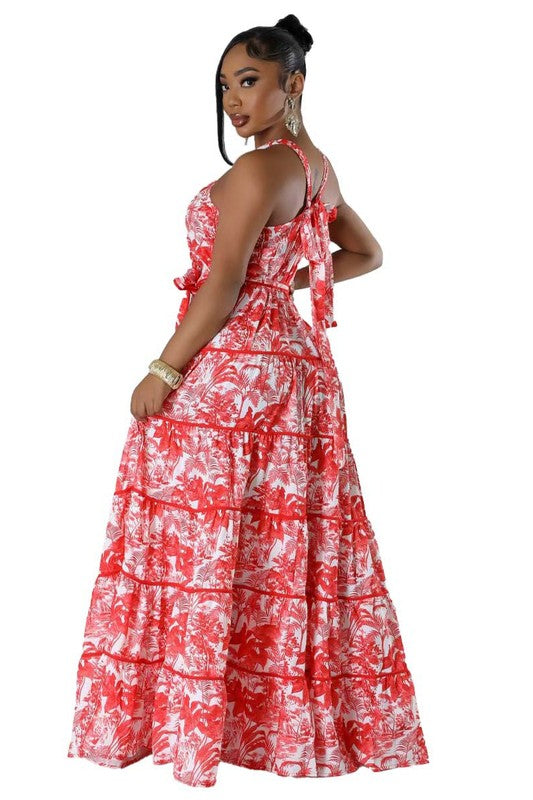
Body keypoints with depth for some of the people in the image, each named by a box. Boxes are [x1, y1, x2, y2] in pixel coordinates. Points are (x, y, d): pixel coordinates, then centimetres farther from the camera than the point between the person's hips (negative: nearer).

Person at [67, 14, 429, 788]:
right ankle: (303, 716, 21)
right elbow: (367, 253, 26)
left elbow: (220, 287, -18)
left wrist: (162, 372, -13)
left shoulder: (259, 169, -14)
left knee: (205, 542, -2)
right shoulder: (317, 166, 13)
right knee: (283, 544, 12)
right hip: (291, 361, 9)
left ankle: (191, 720, 5)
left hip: (228, 370, -9)